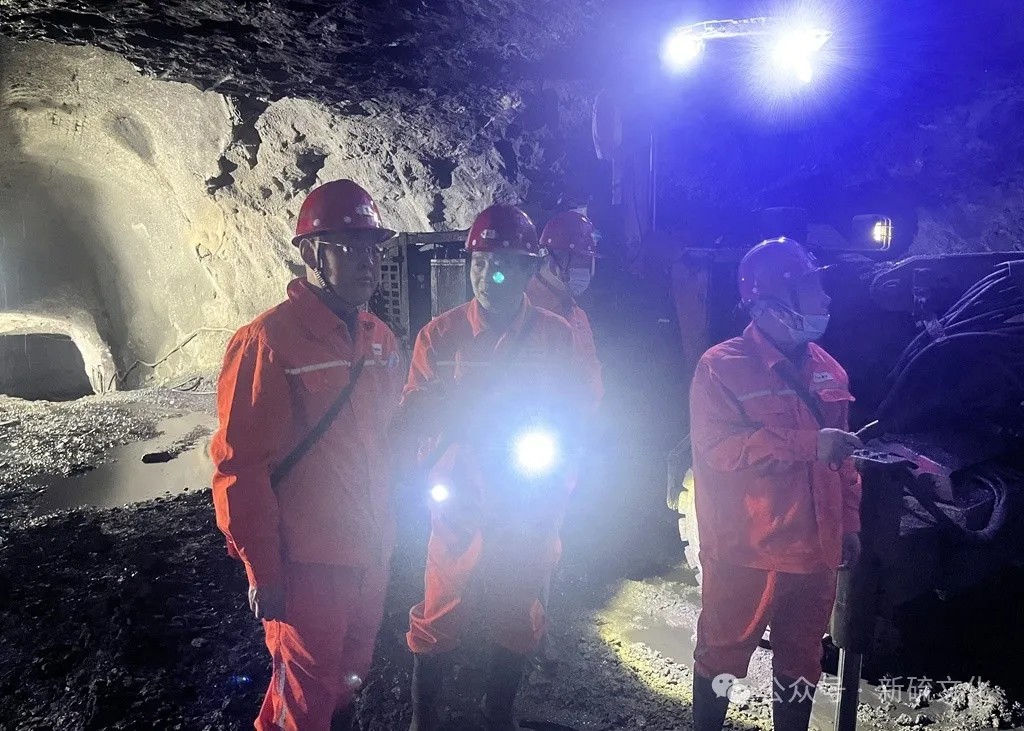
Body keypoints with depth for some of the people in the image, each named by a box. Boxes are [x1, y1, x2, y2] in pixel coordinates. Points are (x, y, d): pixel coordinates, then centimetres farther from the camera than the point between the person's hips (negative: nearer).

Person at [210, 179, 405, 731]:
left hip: (371, 554, 6)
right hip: (306, 562, -6)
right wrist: (260, 567, -13)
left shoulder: (379, 339, 4)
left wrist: (387, 525, 12)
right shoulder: (268, 341, -17)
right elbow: (239, 465, -16)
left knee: (349, 675, 23)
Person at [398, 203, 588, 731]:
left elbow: (571, 416, -4)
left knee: (516, 618, 15)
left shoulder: (557, 336, -2)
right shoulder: (440, 334, -2)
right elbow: (414, 413, -7)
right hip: (459, 504, -1)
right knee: (439, 617, 8)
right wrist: (472, 402, -25)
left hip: (530, 508, 1)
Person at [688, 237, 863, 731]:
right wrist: (809, 444, -26)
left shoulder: (828, 370, 8)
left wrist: (849, 522, 15)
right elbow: (717, 449, -23)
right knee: (722, 656, 11)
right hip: (742, 554, -5)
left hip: (814, 552, 6)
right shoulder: (722, 366, -12)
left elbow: (840, 460, 17)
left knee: (801, 662, 20)